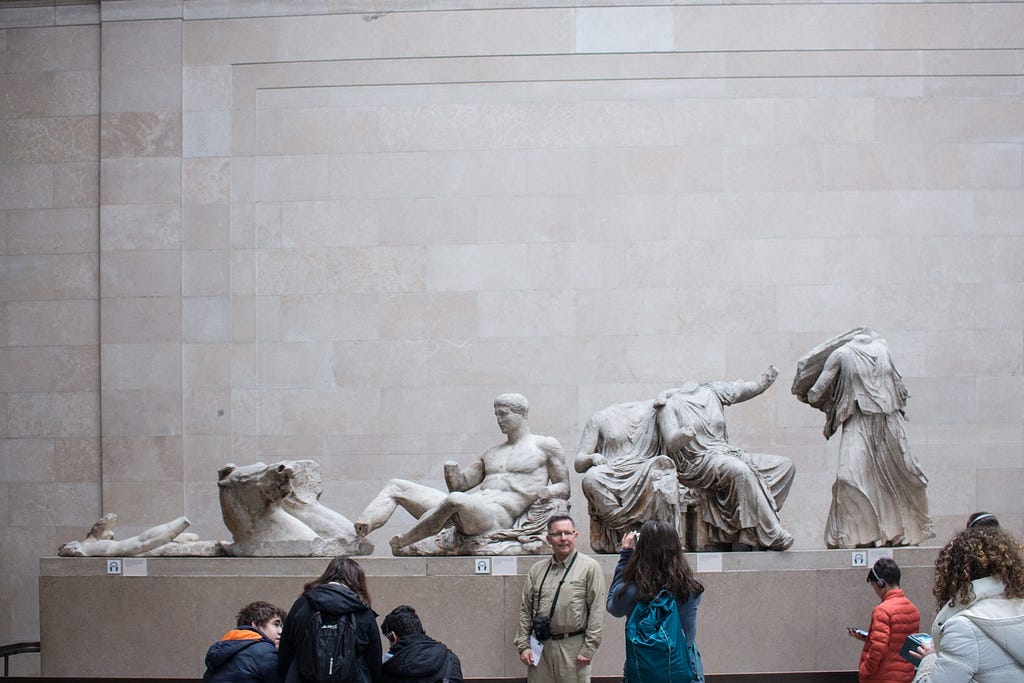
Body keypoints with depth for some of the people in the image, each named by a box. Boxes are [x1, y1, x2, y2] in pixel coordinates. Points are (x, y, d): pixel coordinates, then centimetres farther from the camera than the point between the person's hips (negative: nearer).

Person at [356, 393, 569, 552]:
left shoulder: (546, 446, 13)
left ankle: (402, 544, -30)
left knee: (456, 500, -42)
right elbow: (460, 484, 24)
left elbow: (564, 488, 12)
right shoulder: (492, 453, 30)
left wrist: (548, 491, -12)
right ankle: (358, 534, -23)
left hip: (497, 515, -8)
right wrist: (452, 472, 0)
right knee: (396, 487, 0)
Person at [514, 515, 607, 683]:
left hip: (573, 647, -4)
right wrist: (523, 645, 6)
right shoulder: (537, 570, 12)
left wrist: (588, 649, -9)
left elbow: (596, 611, -5)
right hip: (539, 646, 4)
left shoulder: (590, 567, -2)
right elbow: (525, 610, 14)